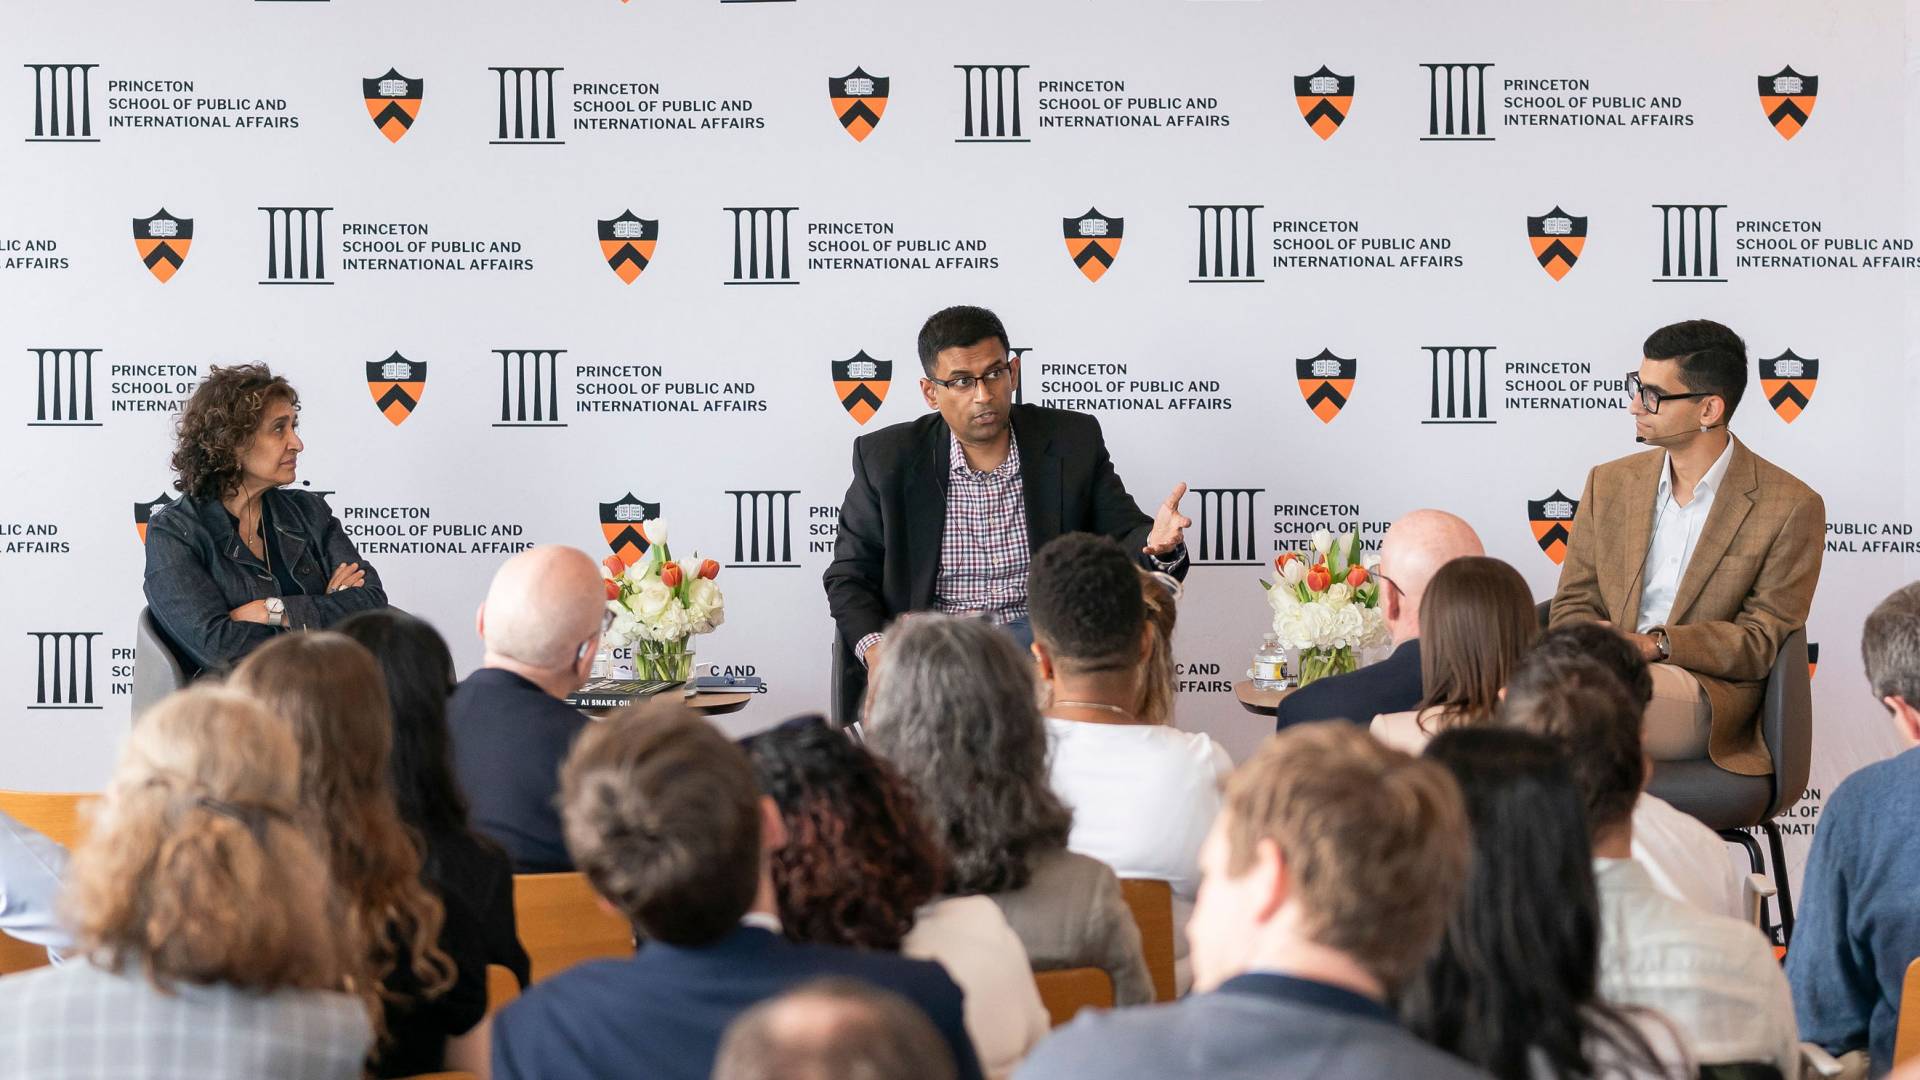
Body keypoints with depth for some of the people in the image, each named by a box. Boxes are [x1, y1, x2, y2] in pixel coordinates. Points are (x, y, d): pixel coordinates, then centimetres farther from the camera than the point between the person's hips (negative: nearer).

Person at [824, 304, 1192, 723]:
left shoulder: (1072, 441, 5)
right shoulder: (886, 458, 4)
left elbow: (1123, 538, 6)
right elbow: (849, 574, 9)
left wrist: (1156, 543, -20)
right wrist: (873, 646, -11)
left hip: (1042, 641, 1)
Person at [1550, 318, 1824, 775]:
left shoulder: (1791, 508, 2)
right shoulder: (1609, 484, 17)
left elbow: (1762, 642, -2)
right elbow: (1573, 607, 15)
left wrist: (1655, 644, -16)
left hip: (1704, 699, -4)